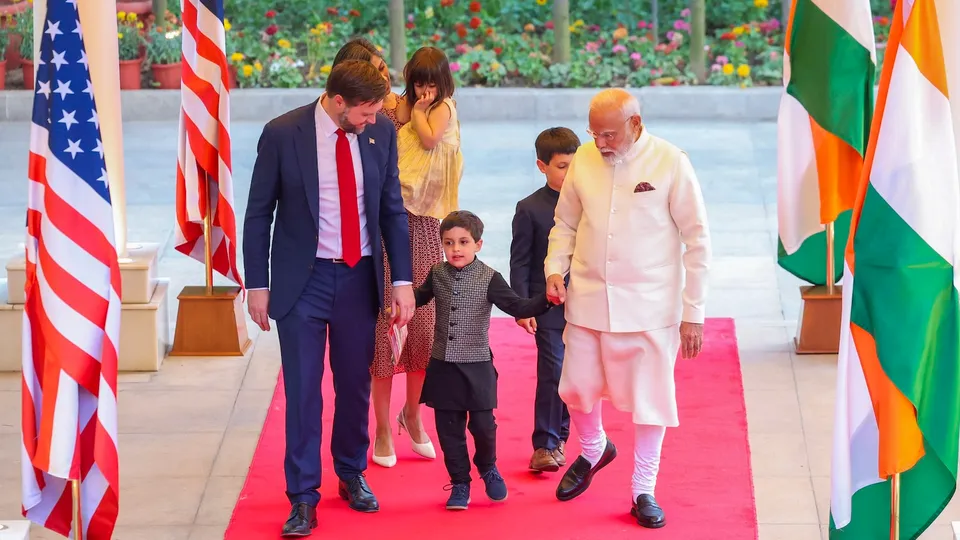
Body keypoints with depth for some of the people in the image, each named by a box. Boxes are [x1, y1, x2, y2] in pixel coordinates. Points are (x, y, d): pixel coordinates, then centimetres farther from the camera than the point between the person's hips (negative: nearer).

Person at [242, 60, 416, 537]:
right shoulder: (282, 134, -12)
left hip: (360, 278, 3)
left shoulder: (380, 133, -3)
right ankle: (303, 496, 8)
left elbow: (393, 210, 4)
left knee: (355, 385, 14)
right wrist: (258, 284, -4)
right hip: (303, 279, -3)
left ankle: (351, 475, 33)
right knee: (303, 390, 0)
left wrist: (402, 280, 0)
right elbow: (258, 213, -3)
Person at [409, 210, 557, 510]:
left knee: (483, 424, 0)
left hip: (477, 366, -3)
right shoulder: (437, 275, 3)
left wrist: (546, 300, -25)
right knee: (449, 429, 6)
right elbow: (419, 298, 22)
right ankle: (459, 483, 19)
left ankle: (487, 468, 29)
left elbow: (518, 307, -11)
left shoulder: (489, 279, -8)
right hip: (443, 366, 3)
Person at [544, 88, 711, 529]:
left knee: (650, 398, 2)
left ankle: (643, 492, 17)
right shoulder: (584, 160, 1)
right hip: (588, 298, 3)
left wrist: (693, 313, -6)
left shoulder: (670, 163, -9)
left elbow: (697, 241, -5)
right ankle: (592, 451, 40)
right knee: (577, 386, 9)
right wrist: (555, 268, -3)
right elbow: (565, 223, 15)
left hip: (650, 305, -3)